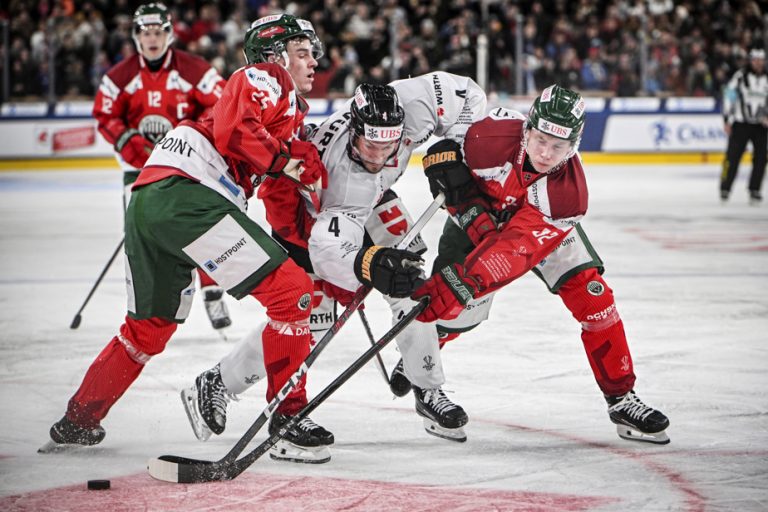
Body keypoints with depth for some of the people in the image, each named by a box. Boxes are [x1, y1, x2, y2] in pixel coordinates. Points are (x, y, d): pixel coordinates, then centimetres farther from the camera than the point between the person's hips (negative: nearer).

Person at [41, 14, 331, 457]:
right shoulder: (263, 78, 5)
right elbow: (233, 129, -13)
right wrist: (282, 161, -4)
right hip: (185, 193, -10)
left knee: (151, 325, 25)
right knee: (292, 292, -9)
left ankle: (79, 421, 32)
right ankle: (287, 412, -5)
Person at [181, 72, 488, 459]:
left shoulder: (410, 106, -33)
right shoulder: (332, 157, -45)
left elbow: (468, 95, -16)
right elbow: (331, 247, -53)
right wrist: (370, 265, -72)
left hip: (369, 200, 6)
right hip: (303, 212, -6)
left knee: (411, 286, -5)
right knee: (309, 315, -14)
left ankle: (428, 393, 10)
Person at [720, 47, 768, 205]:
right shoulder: (740, 76, -3)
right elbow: (729, 96, -2)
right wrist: (727, 120, -5)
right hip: (740, 123, -2)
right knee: (733, 156, -5)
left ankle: (755, 190, 6)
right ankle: (725, 188, 5)